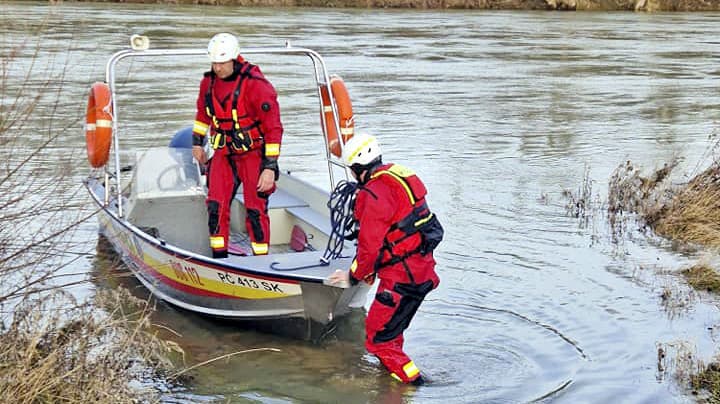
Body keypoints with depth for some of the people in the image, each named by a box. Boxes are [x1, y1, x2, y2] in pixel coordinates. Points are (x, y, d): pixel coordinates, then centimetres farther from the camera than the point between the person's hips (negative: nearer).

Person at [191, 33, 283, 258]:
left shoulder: (256, 85, -18)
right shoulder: (209, 82, 2)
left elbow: (273, 128, -17)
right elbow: (203, 112, 23)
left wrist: (270, 167, -20)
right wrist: (197, 143, 27)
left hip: (253, 153, -5)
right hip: (223, 153, 5)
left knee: (255, 210, -5)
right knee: (215, 205, -1)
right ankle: (219, 257, 11)